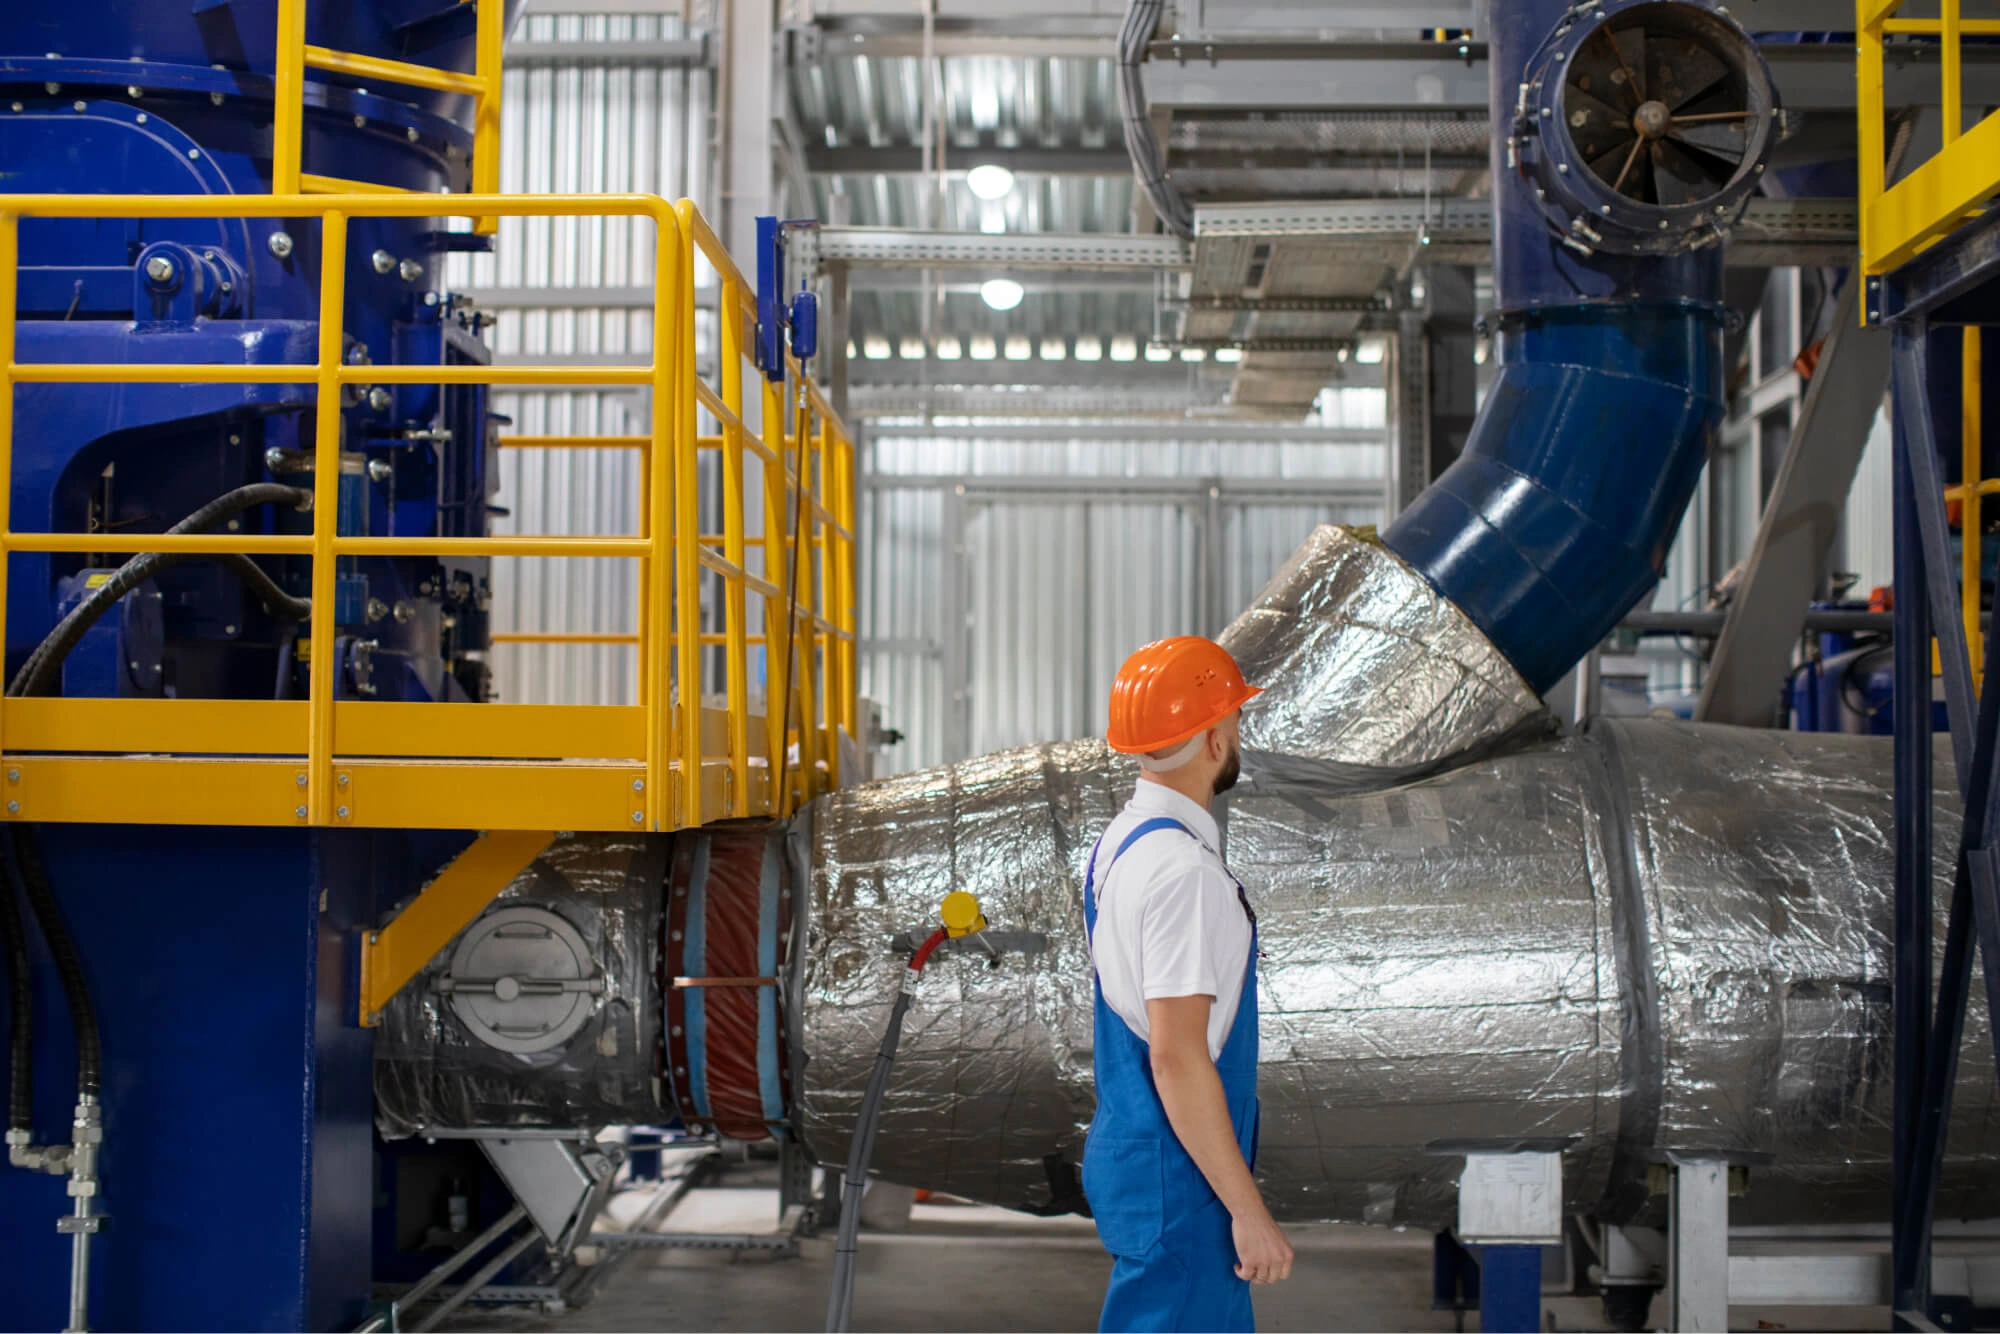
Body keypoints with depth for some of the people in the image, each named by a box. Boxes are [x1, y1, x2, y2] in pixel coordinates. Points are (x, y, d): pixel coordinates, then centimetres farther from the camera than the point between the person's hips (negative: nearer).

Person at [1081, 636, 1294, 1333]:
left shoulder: (1118, 842, 10)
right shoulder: (1184, 869, -21)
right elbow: (1178, 1056, -24)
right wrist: (1248, 1209, -20)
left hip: (1126, 1148, 10)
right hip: (1177, 1175, -10)